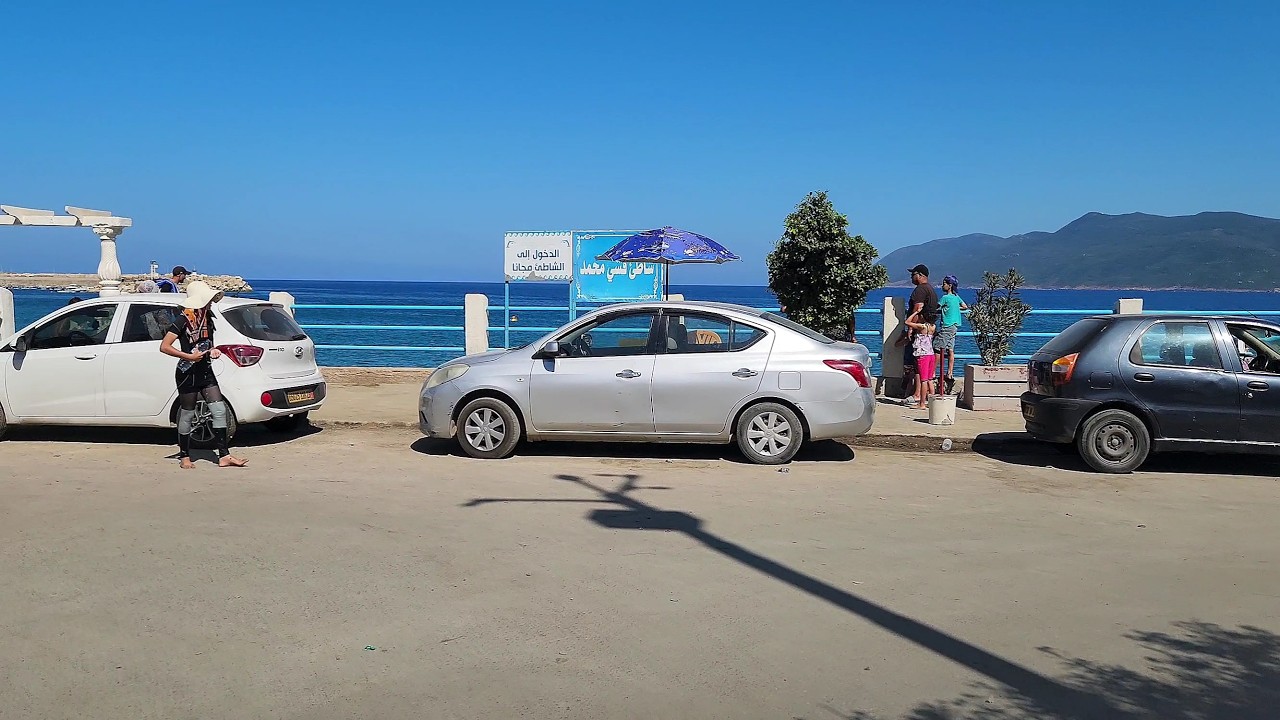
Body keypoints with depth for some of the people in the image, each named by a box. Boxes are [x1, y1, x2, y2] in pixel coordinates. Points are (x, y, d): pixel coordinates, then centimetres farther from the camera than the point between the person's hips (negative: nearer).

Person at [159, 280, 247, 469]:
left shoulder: (207, 317, 9)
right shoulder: (183, 320, -13)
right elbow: (164, 347, -17)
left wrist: (213, 351, 4)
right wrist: (189, 356, -22)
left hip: (206, 372, 7)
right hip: (188, 374, -7)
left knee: (220, 411, -1)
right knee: (187, 415, 4)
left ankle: (224, 456, 1)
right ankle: (184, 457, 18)